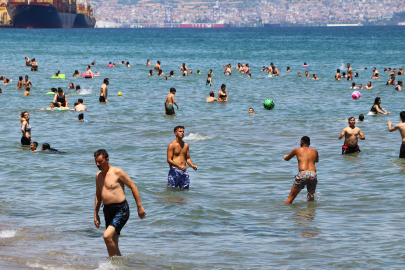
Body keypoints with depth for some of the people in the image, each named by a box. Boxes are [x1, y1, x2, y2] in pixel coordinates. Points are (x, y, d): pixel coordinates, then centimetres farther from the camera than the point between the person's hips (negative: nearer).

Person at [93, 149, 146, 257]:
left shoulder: (117, 172, -9)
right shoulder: (98, 175, 13)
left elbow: (133, 187, -6)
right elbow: (98, 195, 25)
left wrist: (139, 206, -8)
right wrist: (96, 214, 22)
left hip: (120, 210, -7)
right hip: (107, 211, 7)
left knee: (107, 236, -23)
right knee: (113, 244, 8)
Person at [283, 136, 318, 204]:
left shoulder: (297, 150, 16)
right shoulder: (315, 151, 23)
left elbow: (287, 159, 33)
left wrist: (285, 157, 57)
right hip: (313, 175, 3)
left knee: (290, 198, 2)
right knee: (311, 198, 19)